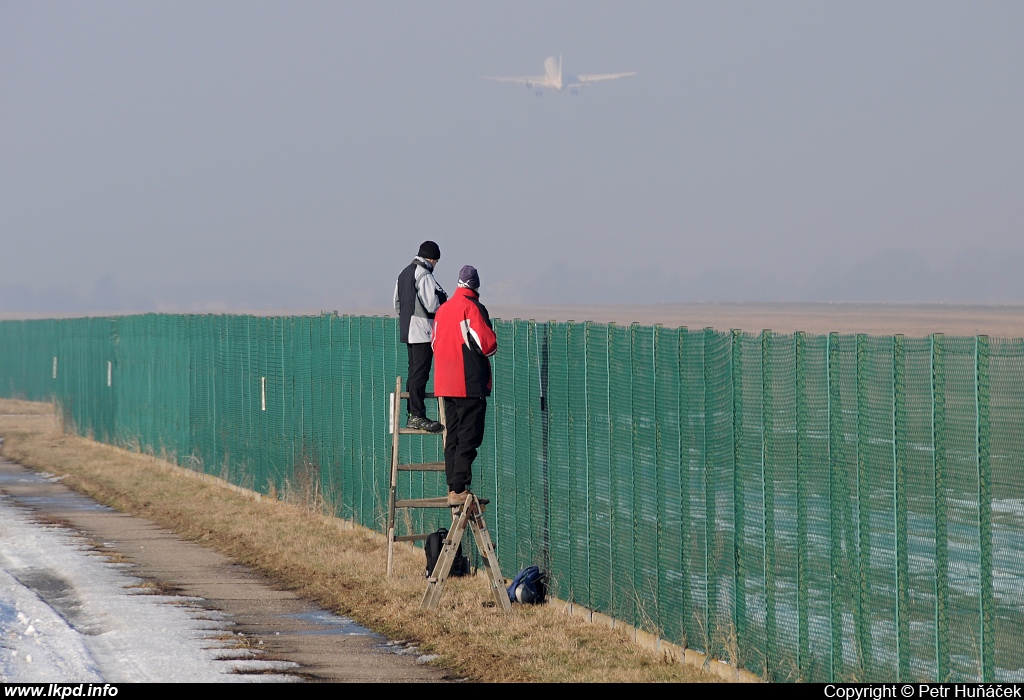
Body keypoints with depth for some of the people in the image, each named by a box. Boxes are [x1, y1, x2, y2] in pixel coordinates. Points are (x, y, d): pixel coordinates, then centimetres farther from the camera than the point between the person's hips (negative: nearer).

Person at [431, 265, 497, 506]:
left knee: (453, 437, 13)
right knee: (468, 438, -7)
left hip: (445, 384, 8)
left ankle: (452, 488, 13)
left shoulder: (442, 310, 12)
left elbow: (435, 344, 18)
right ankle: (459, 490, -12)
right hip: (469, 384, -7)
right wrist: (492, 342, 6)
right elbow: (487, 345, -14)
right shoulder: (472, 308, -11)